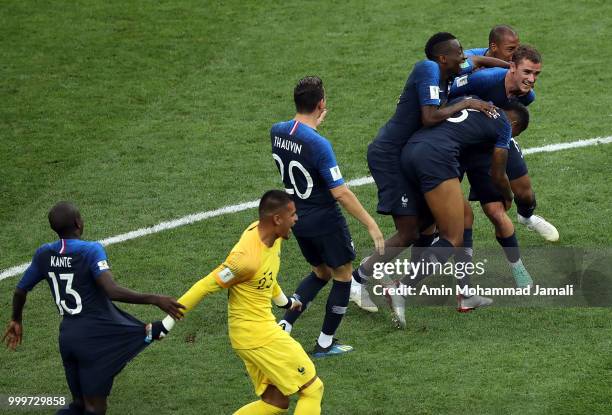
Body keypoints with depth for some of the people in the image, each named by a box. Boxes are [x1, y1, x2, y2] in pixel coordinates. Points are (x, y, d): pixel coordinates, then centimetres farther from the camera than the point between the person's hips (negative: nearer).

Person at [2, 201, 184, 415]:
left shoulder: (44, 254, 5)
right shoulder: (91, 251, -15)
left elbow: (20, 291, 17)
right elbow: (112, 291, -28)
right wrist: (154, 299, -28)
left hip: (67, 337, 6)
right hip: (96, 338, -6)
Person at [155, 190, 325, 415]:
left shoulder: (270, 235, 0)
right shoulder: (248, 256, -27)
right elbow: (205, 287, -22)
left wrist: (283, 301, 38)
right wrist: (167, 323, -16)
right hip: (259, 336, -9)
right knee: (313, 389, -1)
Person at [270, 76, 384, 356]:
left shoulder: (277, 131, -6)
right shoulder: (318, 144, -28)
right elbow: (340, 193, -25)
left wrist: (314, 123, 30)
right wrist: (371, 225, -19)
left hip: (297, 218, 7)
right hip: (326, 222, -7)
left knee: (321, 273, 24)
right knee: (343, 275, 14)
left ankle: (283, 325, 10)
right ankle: (325, 343, 21)